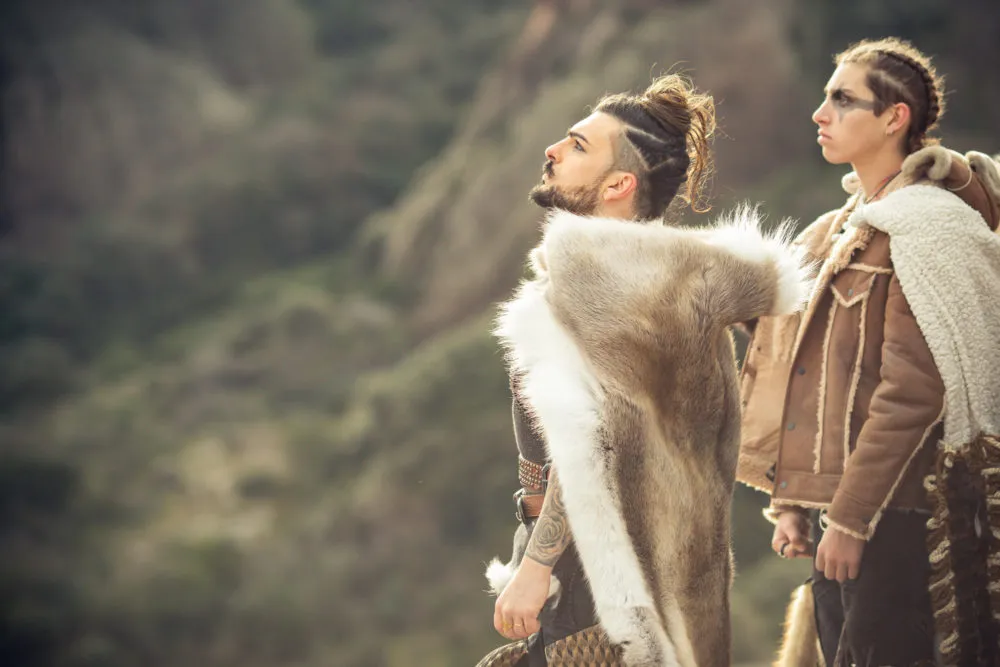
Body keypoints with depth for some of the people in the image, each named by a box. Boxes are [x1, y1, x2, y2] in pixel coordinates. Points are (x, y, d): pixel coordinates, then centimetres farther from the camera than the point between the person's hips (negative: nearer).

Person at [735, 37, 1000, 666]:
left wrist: (851, 518, -18)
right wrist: (791, 501, 11)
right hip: (832, 507, 8)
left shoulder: (924, 228, -10)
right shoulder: (831, 235, 16)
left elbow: (911, 391, -17)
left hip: (893, 514, -8)